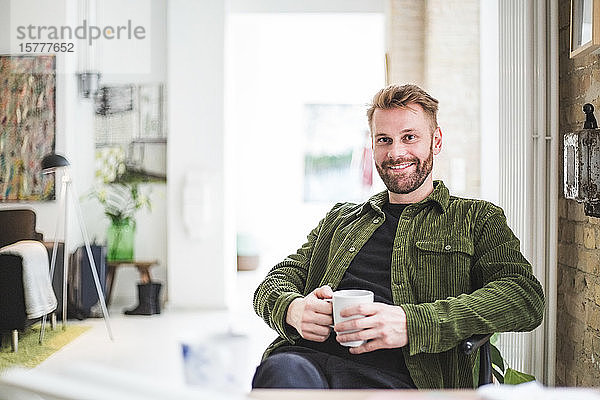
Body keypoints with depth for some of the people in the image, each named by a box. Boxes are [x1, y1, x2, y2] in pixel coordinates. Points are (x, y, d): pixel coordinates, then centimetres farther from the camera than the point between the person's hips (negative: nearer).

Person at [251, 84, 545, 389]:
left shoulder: (476, 219, 18)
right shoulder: (340, 218, 30)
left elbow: (526, 299, 0)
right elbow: (280, 278, 24)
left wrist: (412, 322, -15)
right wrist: (293, 309, -5)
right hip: (307, 355, 3)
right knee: (281, 370, -37)